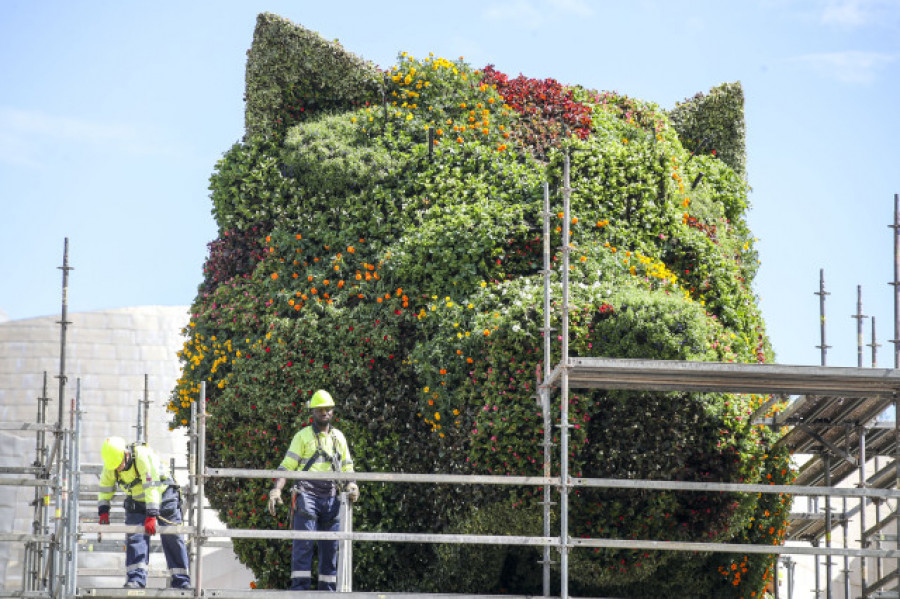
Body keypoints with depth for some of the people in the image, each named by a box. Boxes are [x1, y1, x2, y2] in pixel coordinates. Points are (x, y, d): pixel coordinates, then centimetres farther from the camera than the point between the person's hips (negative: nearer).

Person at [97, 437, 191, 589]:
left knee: (172, 539, -3)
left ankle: (181, 581, 2)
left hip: (162, 495, -4)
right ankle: (136, 579, -18)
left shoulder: (143, 456, -33)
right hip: (136, 501, 4)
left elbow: (152, 487, -37)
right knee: (135, 537, -13)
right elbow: (105, 488, 1)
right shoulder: (110, 464, -14)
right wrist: (103, 510, -10)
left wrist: (151, 515, -41)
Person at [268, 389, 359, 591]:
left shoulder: (339, 437, 18)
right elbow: (286, 466, 0)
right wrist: (276, 489, -15)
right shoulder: (303, 436, 6)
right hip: (307, 494, -4)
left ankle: (328, 590, 8)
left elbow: (347, 468, 23)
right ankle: (299, 588, -15)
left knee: (331, 546, 4)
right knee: (303, 543, -12)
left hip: (331, 497, 4)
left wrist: (352, 487, 2)